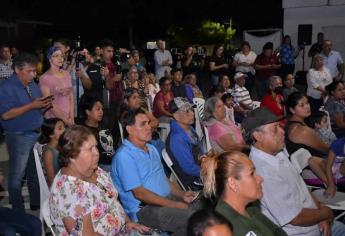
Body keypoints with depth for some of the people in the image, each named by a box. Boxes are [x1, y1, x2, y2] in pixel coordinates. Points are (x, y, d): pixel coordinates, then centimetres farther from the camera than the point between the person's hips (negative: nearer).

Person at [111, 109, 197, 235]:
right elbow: (139, 193, -17)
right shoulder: (124, 156, -13)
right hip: (144, 209, -9)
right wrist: (173, 205, -17)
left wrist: (182, 194, 3)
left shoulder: (151, 149, 18)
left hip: (168, 198, 9)